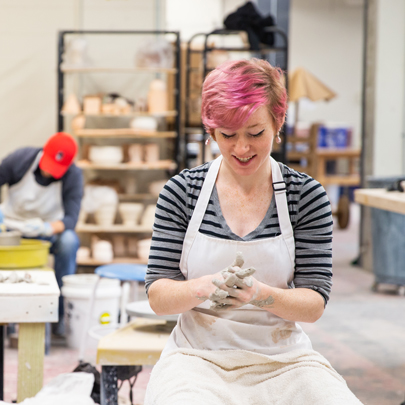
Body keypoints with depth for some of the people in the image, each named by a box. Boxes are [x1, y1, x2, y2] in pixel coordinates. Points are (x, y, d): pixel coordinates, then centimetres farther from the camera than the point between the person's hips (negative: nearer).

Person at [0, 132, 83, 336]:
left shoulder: (73, 176, -17)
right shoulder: (20, 159, -17)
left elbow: (70, 218, -22)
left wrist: (49, 228, -44)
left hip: (50, 231, -1)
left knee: (69, 241, -34)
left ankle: (59, 315, -25)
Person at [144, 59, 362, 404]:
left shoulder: (306, 195, 0)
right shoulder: (182, 191, 0)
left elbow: (314, 304, -3)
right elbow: (157, 297, -2)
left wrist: (261, 294, -24)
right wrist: (204, 288, -24)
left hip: (283, 359, 2)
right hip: (198, 357, -2)